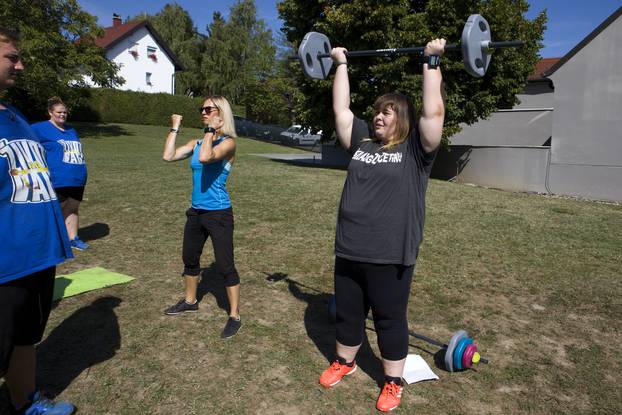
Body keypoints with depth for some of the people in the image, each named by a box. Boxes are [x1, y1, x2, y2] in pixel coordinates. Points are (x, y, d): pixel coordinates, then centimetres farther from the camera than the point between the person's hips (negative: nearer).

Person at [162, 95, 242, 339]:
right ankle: (190, 301, 42)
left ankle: (235, 316, 9)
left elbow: (205, 157, -30)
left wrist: (211, 129, -19)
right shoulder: (197, 143, 8)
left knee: (225, 266, -4)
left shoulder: (228, 142, -12)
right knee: (189, 259, 21)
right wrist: (175, 128, 3)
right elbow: (168, 156, -3)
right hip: (196, 212, 8)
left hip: (219, 214, -7)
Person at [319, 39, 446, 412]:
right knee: (347, 313, 19)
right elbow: (340, 108, 14)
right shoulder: (362, 141, 10)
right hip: (349, 250, 5)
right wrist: (341, 64, 17)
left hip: (390, 255, -5)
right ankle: (345, 362, 43)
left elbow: (434, 112, -14)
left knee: (390, 319, 10)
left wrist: (432, 63, -10)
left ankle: (394, 382, 30)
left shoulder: (416, 149, -3)